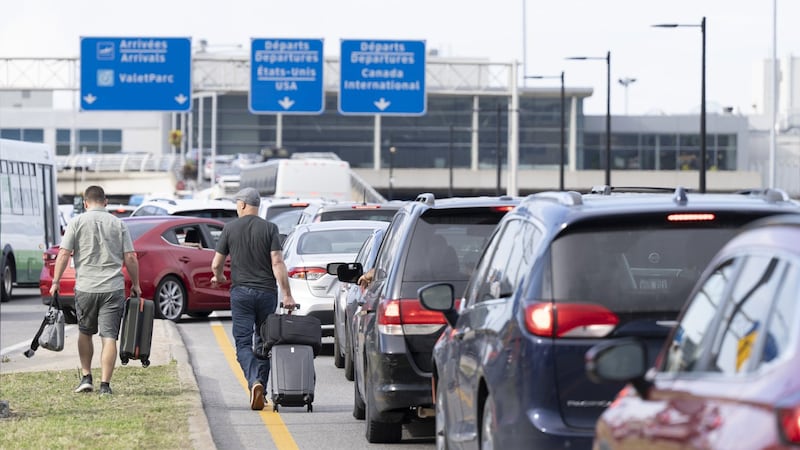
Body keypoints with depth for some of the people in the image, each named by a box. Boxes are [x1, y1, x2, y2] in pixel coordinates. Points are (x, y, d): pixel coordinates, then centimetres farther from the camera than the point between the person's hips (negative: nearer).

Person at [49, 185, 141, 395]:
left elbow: (64, 254, -5)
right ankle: (105, 384, -9)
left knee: (85, 333, 19)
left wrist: (56, 281, 2)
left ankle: (86, 377, 17)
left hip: (85, 287, 0)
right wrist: (135, 284, 13)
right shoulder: (118, 224, 4)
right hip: (113, 288, 0)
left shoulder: (77, 222, 1)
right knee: (109, 337, -3)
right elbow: (130, 258, 2)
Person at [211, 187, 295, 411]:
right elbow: (277, 263, -8)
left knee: (243, 343, -3)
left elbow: (216, 264, 6)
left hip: (241, 292, -1)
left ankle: (254, 382, -27)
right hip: (267, 292, 1)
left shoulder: (230, 229, 1)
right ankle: (260, 389, 14)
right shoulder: (269, 229, 0)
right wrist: (287, 294, -8)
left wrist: (218, 277, 29)